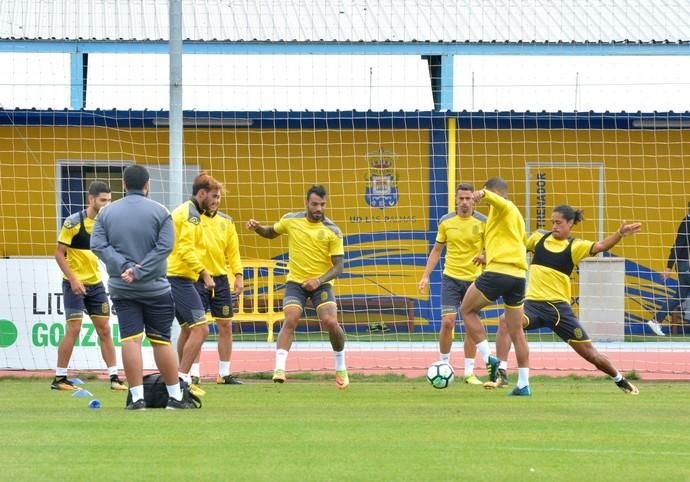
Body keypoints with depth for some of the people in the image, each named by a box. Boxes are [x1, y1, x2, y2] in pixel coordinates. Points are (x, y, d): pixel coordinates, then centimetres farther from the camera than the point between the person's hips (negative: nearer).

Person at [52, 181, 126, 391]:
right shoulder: (74, 222, -12)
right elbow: (59, 253, -11)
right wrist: (73, 280, -18)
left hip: (96, 283, 6)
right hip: (75, 284, -6)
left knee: (105, 330, 4)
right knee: (73, 329, -8)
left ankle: (114, 377, 8)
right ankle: (59, 379, 0)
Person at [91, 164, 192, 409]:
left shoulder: (107, 213, 5)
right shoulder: (160, 212, -3)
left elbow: (98, 245, -4)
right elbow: (164, 248, -12)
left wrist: (125, 266, -11)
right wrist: (139, 272, -13)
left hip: (121, 288, 2)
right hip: (155, 288, -2)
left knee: (130, 340, -2)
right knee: (161, 340, 5)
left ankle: (137, 396, -8)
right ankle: (175, 396, 10)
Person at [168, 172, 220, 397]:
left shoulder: (183, 211, 20)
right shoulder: (191, 214, -11)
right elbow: (186, 249, -22)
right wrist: (204, 273, -22)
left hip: (173, 277, 11)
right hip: (181, 277, -11)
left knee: (188, 329, 19)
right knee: (200, 328, -13)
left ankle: (184, 378, 23)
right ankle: (182, 378, -15)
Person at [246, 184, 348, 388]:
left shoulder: (332, 231, -9)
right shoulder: (291, 220, -2)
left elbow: (338, 266, -9)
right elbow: (271, 233, 19)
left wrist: (319, 280, -25)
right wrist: (257, 228, -2)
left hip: (321, 283, -1)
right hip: (296, 282, 1)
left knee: (331, 322, -17)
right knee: (290, 320, -20)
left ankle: (341, 367, 6)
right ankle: (279, 369, -24)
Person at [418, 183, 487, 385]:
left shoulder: (482, 222, -4)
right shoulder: (446, 222, 2)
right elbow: (437, 249, 11)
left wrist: (485, 257, -23)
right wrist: (426, 275, 5)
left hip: (474, 279, 0)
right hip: (451, 277, 0)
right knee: (447, 321, -11)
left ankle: (469, 373, 8)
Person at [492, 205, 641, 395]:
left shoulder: (574, 247, 0)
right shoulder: (539, 238, 8)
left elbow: (599, 246, -17)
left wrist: (620, 234, -33)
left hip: (558, 306, -2)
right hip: (533, 303, 2)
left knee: (589, 352, 2)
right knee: (505, 322, -29)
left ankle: (620, 381, 28)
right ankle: (501, 375, -28)